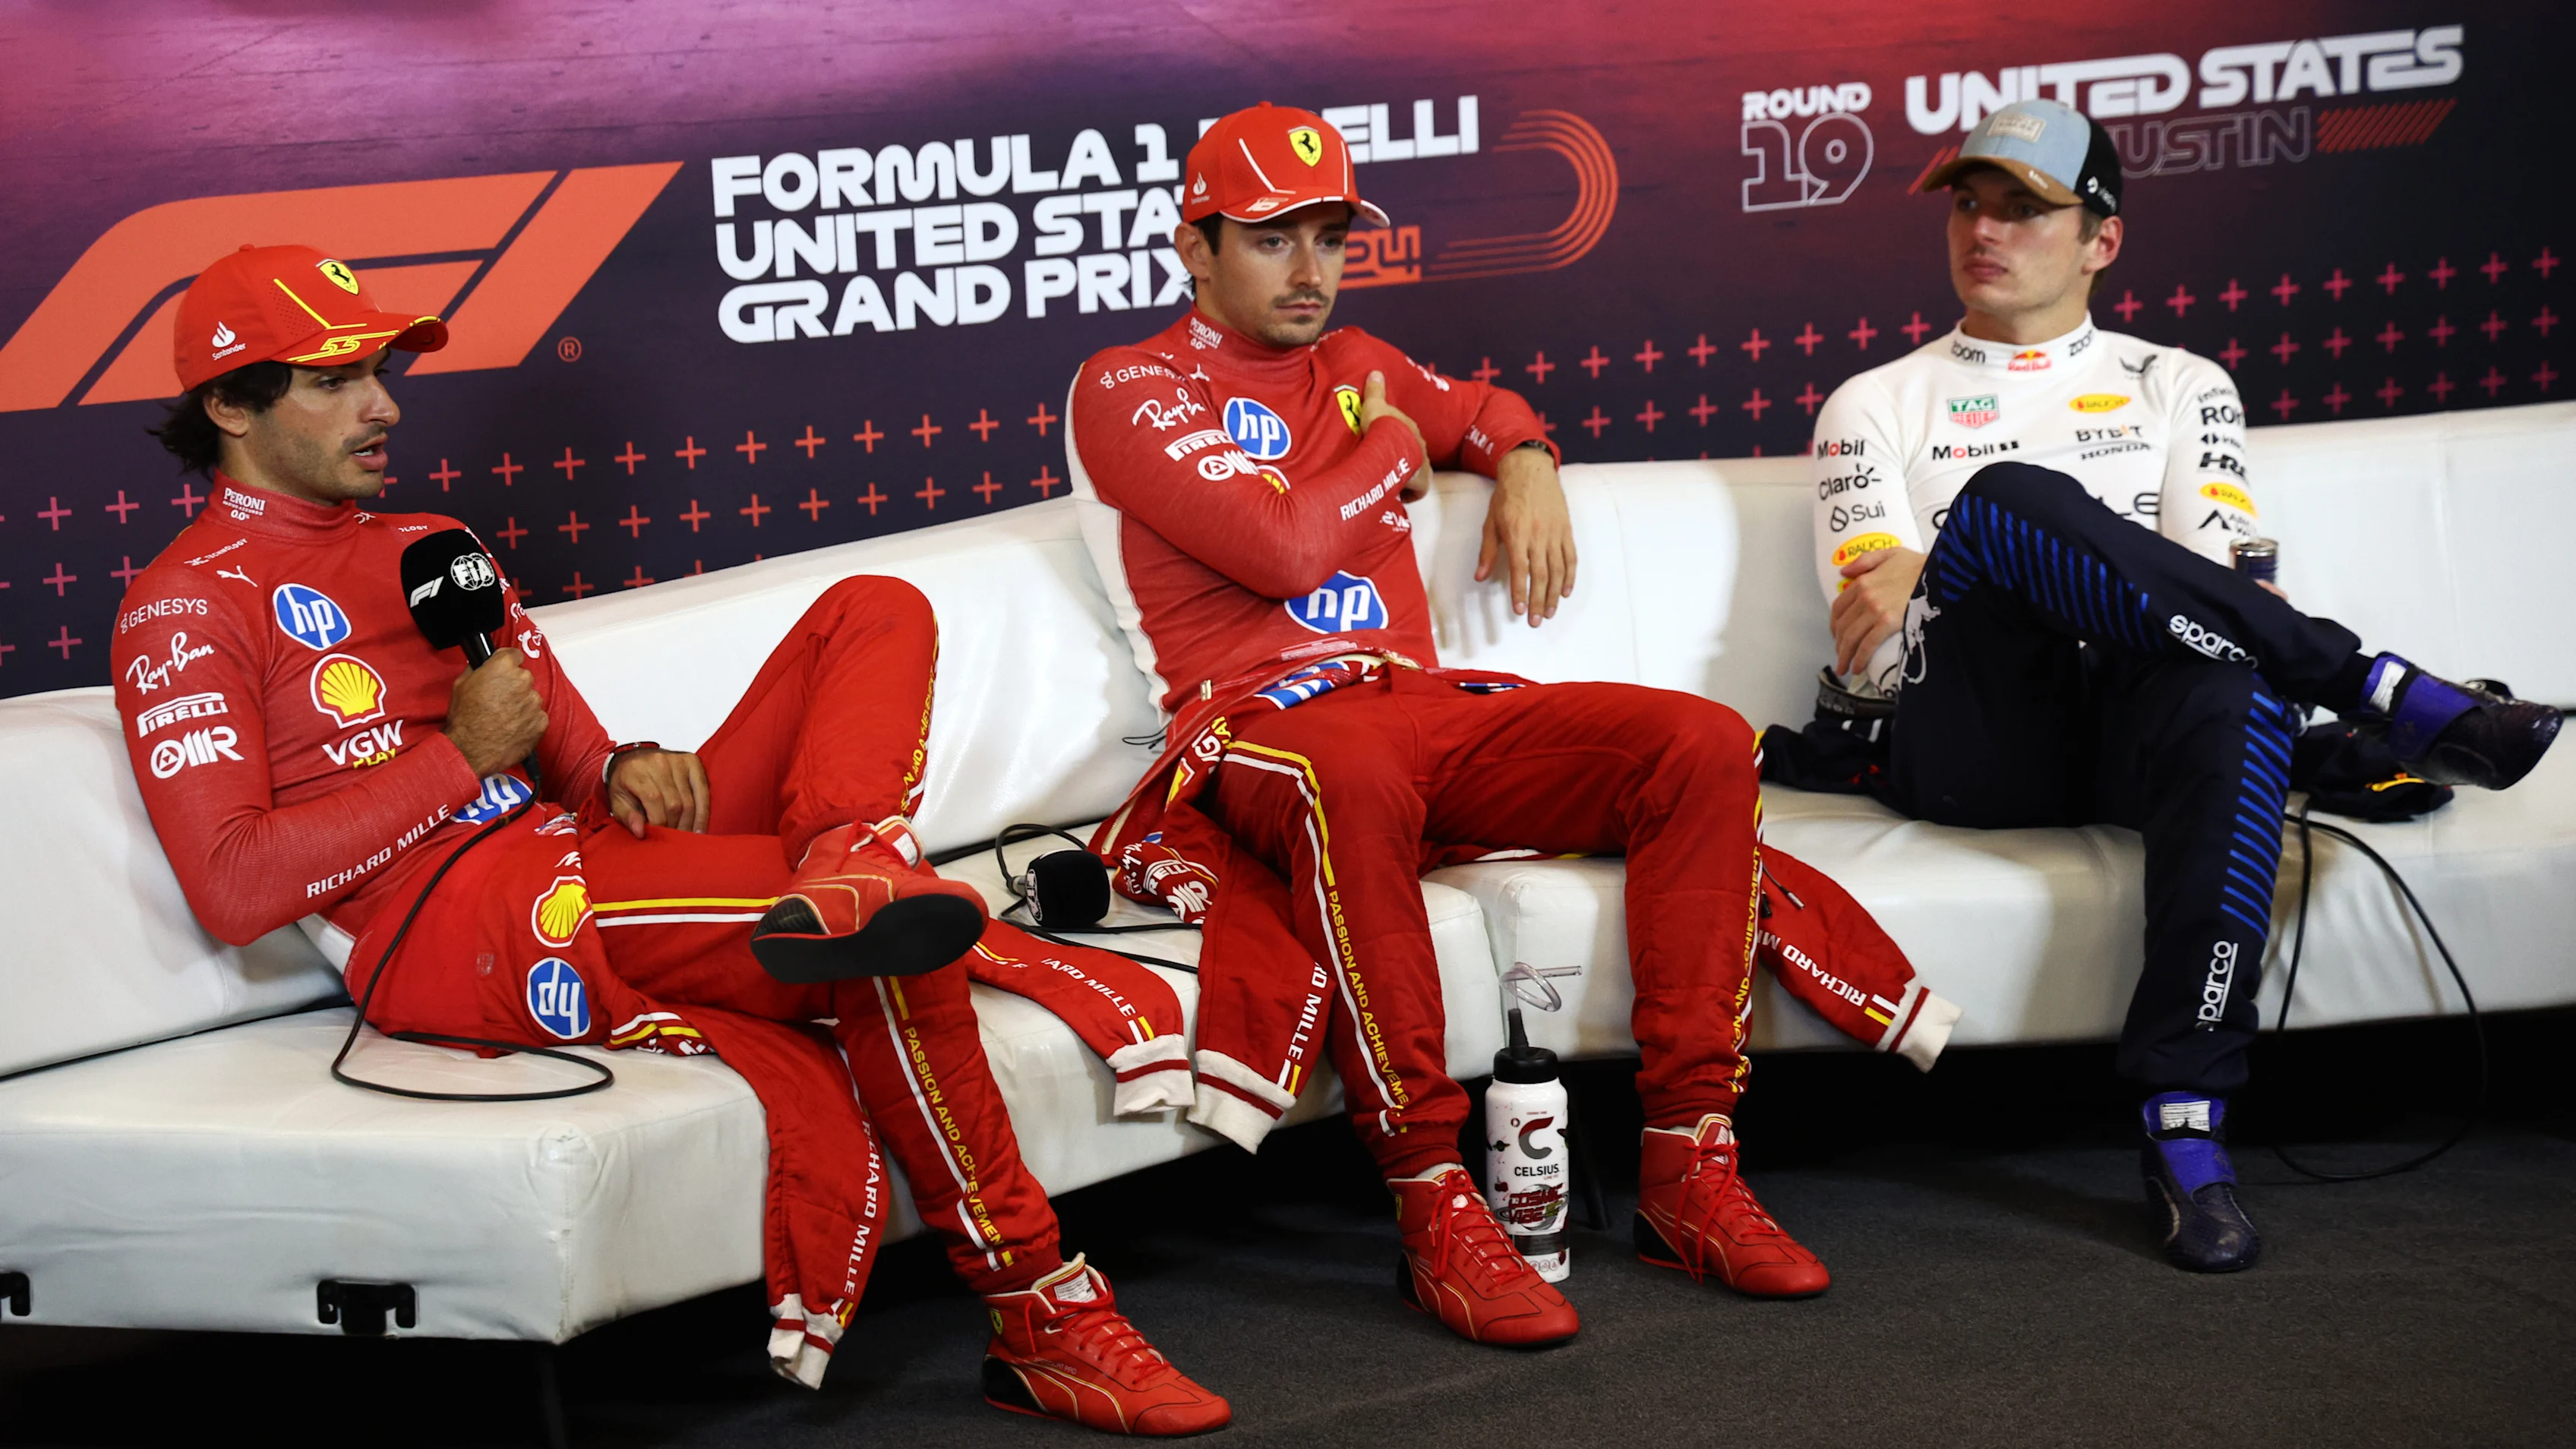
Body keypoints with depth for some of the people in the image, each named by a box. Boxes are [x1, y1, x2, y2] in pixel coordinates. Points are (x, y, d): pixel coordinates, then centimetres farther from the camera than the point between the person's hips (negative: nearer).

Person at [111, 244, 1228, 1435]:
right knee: (891, 960, -26)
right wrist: (461, 759, -10)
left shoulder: (429, 550, 27)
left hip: (587, 858, 9)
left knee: (874, 612, -1)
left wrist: (623, 770, -4)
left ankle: (845, 875, -32)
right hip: (458, 928, -9)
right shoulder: (186, 604, 1)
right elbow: (231, 890, -13)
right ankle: (1039, 1314, -18)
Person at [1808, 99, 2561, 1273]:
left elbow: (2221, 573, 4)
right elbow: (1879, 651, 8)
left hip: (2136, 728, 1)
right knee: (2008, 496, -31)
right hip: (1969, 744, -1)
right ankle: (2381, 695, -27)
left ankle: (2184, 1125, -39)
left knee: (2236, 690, -37)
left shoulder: (2179, 387, 24)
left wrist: (1940, 564, -7)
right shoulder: (1878, 407, 21)